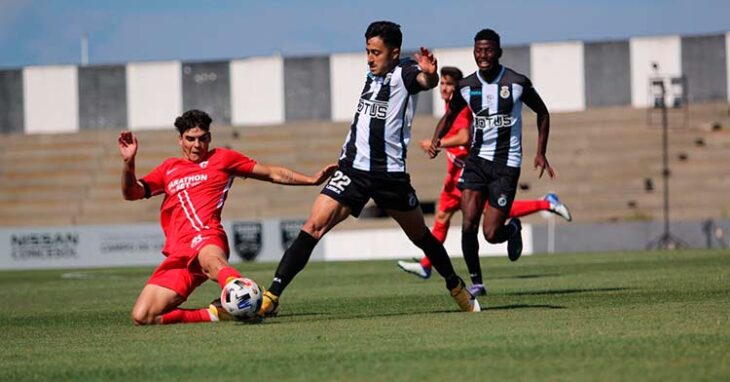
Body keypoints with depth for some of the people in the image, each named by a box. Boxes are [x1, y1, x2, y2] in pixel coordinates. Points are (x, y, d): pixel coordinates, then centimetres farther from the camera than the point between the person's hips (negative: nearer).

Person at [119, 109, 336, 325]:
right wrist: (129, 162, 1)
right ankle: (215, 314, -8)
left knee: (211, 260, -45)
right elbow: (131, 193, 19)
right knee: (142, 317, -14)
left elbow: (273, 174, 21)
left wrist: (313, 180, 13)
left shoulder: (221, 158, 19)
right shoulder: (169, 169, 27)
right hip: (176, 254, 5)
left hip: (205, 236, -5)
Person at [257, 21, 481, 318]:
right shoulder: (373, 74, 10)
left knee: (420, 235, 13)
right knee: (314, 226, -13)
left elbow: (424, 81, -34)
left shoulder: (403, 72, -9)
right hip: (353, 168, 4)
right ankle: (271, 296, -19)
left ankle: (457, 287, 38)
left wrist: (430, 74, -56)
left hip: (390, 173, -4)